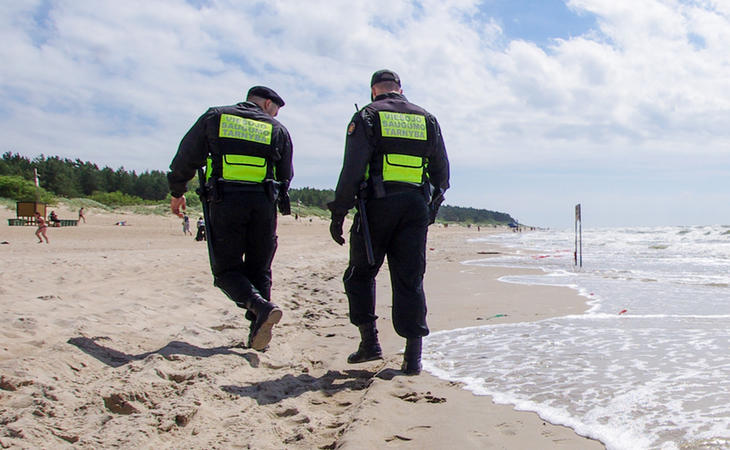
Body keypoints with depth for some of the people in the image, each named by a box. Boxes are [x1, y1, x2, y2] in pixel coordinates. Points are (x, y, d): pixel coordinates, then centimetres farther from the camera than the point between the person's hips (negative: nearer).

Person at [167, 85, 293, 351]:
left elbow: (187, 157, 11)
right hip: (263, 204, 2)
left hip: (224, 201, -1)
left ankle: (260, 307, -21)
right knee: (258, 270, 12)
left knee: (226, 269, 4)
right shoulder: (278, 130, 16)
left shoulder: (214, 117, 15)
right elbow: (286, 176, 16)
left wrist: (177, 192, 22)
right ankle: (258, 333, 7)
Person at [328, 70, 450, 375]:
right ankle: (413, 357, 4)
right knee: (410, 281, 5)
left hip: (377, 205, -3)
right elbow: (442, 171, 16)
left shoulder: (367, 117, 3)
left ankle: (370, 341, 6)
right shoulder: (427, 120, 17)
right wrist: (432, 210, 25)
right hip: (416, 207, 4)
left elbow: (352, 170, -8)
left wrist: (338, 214, -6)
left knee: (360, 275, 11)